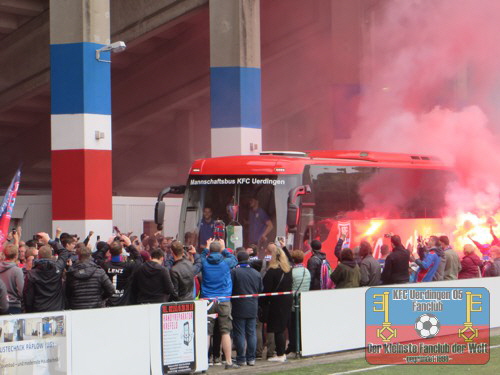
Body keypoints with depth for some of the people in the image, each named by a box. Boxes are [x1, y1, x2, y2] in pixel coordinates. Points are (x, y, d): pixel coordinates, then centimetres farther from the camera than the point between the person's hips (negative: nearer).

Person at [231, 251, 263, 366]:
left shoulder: (234, 272, -11)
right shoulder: (256, 273, 5)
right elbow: (261, 290, 13)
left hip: (239, 308, -4)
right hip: (253, 308, 4)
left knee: (239, 334, 1)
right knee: (251, 333, 10)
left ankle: (241, 359, 2)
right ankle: (251, 358, 10)